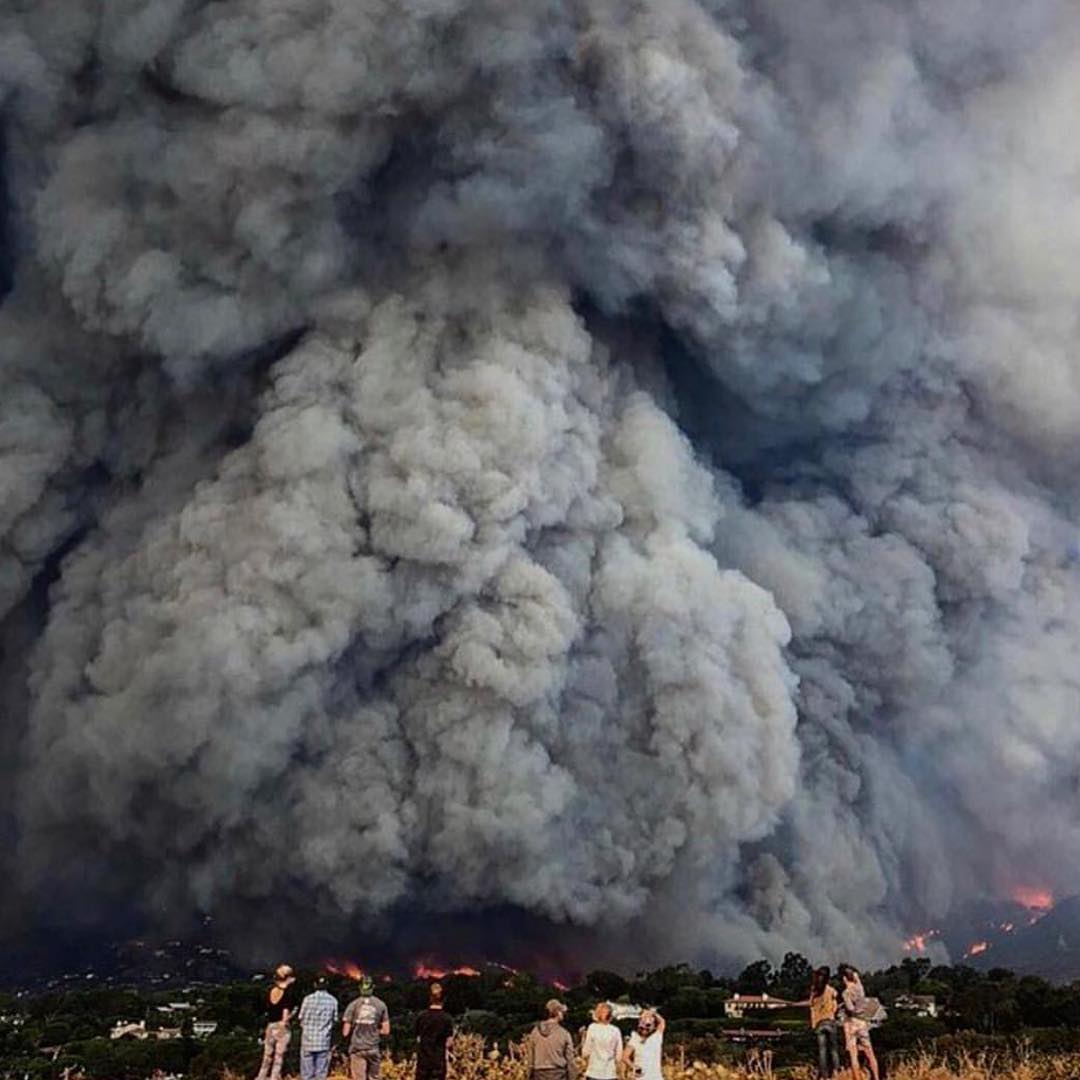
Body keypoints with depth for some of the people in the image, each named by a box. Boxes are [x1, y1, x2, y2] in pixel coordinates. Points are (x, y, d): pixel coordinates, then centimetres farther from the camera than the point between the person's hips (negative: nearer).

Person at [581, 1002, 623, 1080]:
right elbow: (619, 1055, 3)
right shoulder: (616, 1030, 0)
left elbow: (586, 1052, -6)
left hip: (594, 1072, -2)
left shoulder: (592, 1028, -6)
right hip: (611, 1074, 2)